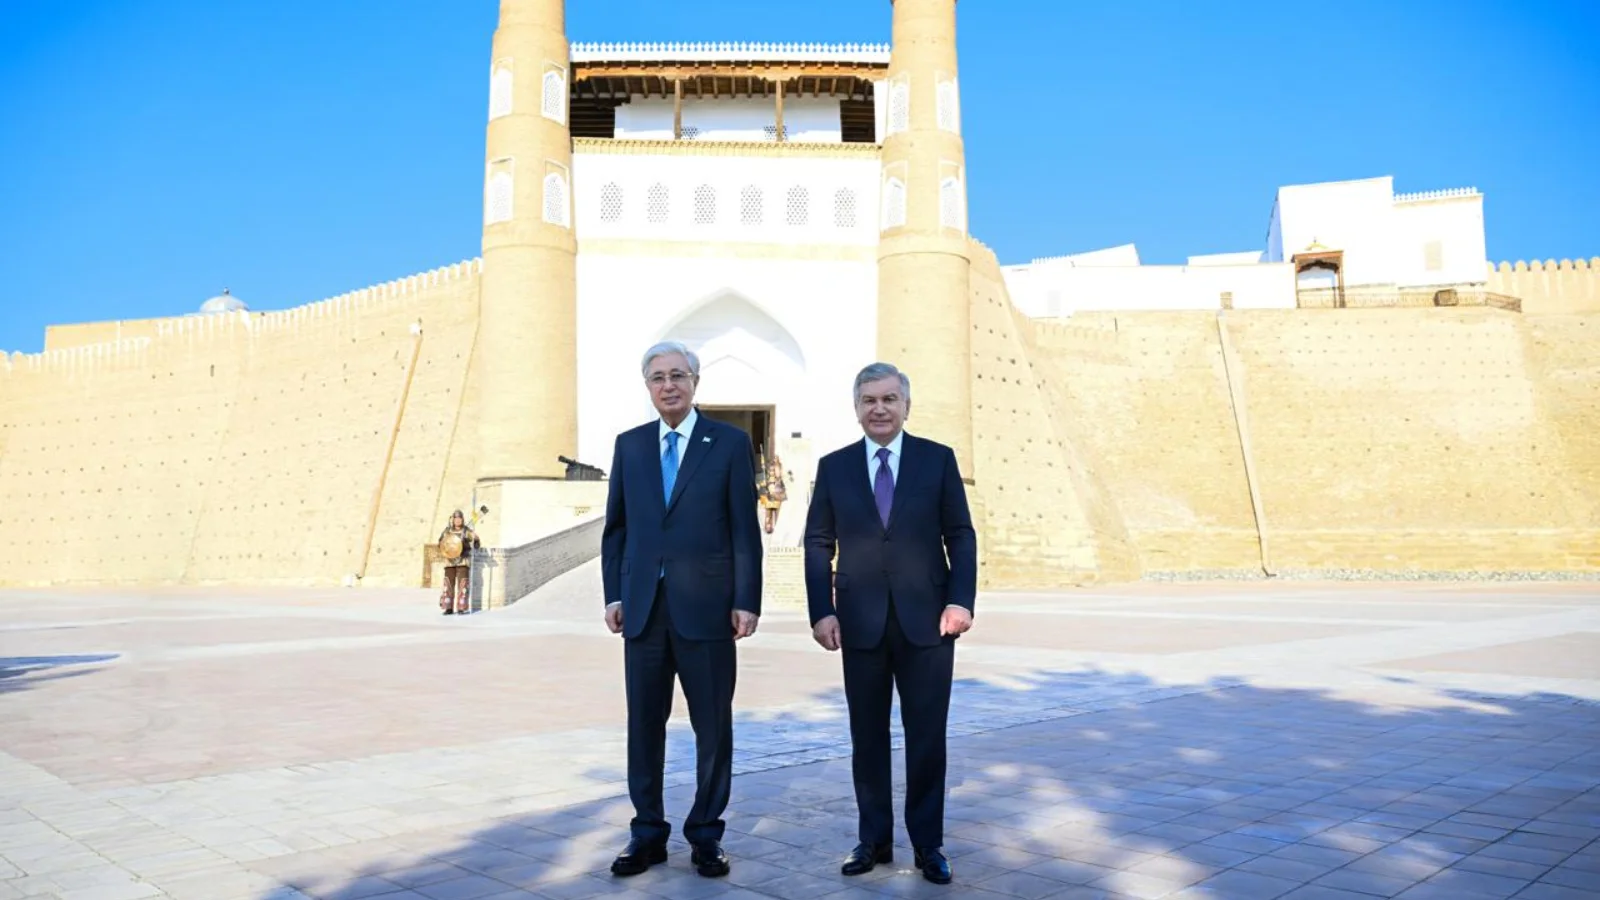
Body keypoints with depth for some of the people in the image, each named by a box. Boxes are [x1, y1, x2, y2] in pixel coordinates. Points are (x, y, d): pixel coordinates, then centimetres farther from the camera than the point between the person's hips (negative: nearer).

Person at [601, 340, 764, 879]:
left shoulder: (731, 443, 0)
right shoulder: (629, 445, 11)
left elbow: (745, 529, -2)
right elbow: (615, 527, 12)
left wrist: (746, 602, -7)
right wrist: (613, 595, 5)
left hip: (706, 606, -3)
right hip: (643, 606, 3)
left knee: (713, 727, 5)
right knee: (644, 725, 9)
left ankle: (706, 835, 19)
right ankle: (648, 834, 21)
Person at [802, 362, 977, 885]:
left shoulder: (938, 459, 3)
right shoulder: (834, 467, 6)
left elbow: (960, 536, 2)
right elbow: (818, 544, 5)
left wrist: (960, 600, -9)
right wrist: (821, 611, -5)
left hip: (926, 620, -1)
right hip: (861, 623, 1)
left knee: (927, 737, 5)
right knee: (867, 736, 10)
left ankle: (928, 843, 19)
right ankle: (874, 839, 23)